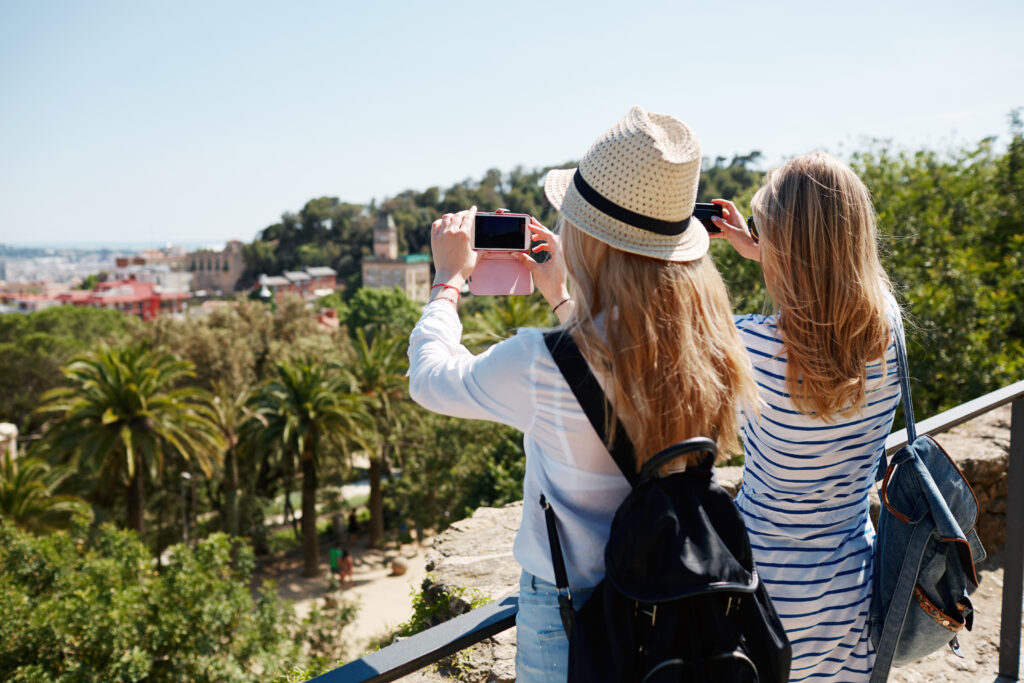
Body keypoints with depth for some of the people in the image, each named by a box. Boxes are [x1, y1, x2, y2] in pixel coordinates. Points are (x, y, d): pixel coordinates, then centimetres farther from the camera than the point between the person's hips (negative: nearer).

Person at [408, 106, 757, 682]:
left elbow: (429, 376, -10)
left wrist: (450, 277, 4)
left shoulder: (543, 365, -30)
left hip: (569, 619, -5)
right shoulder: (704, 339, -12)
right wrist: (562, 299, 18)